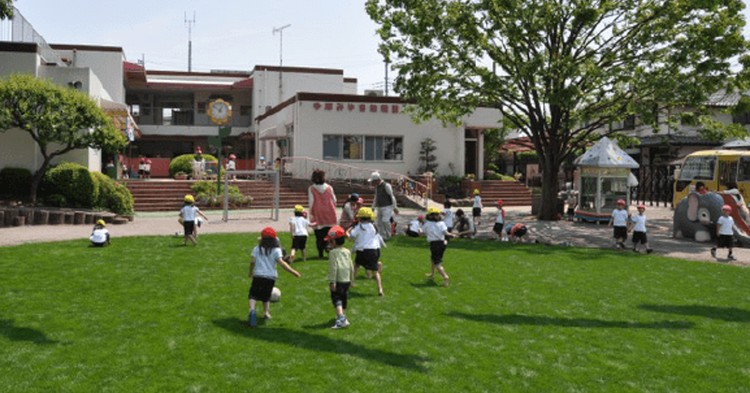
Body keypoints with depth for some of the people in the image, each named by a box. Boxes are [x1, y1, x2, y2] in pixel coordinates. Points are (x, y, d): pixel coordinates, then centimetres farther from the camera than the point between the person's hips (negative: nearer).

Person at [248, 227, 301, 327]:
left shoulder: (257, 249, 3)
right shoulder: (276, 250, -2)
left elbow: (252, 262, -3)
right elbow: (281, 262, -13)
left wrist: (251, 272, 16)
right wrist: (293, 271, -14)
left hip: (258, 276, -1)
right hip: (271, 277, 1)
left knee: (253, 295, 1)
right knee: (266, 296, 21)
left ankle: (252, 309, -26)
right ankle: (266, 312, 7)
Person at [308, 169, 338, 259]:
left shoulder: (311, 189, -7)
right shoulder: (329, 187, -2)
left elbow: (311, 202, -7)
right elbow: (334, 200, 4)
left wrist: (311, 214, 1)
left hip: (318, 215, -1)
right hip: (329, 213, 1)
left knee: (319, 236, 4)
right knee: (329, 233, 11)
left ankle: (320, 253, 5)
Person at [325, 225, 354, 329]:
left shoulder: (333, 252, -11)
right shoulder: (347, 252, 11)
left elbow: (333, 268, -17)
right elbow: (351, 267, 14)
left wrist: (332, 281, -17)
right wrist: (351, 279, 23)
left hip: (338, 281, -7)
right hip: (347, 280, 7)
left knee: (336, 298, -7)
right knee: (344, 298, 19)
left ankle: (341, 318, -22)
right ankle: (343, 315, 33)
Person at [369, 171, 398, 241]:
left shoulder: (386, 186, -14)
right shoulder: (377, 187, 10)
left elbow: (392, 196, -13)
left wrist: (394, 207, -14)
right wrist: (373, 207, 24)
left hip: (387, 207, -8)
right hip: (379, 208, 8)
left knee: (385, 221, -19)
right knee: (379, 223, 5)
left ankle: (388, 236, -2)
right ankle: (382, 237, 14)